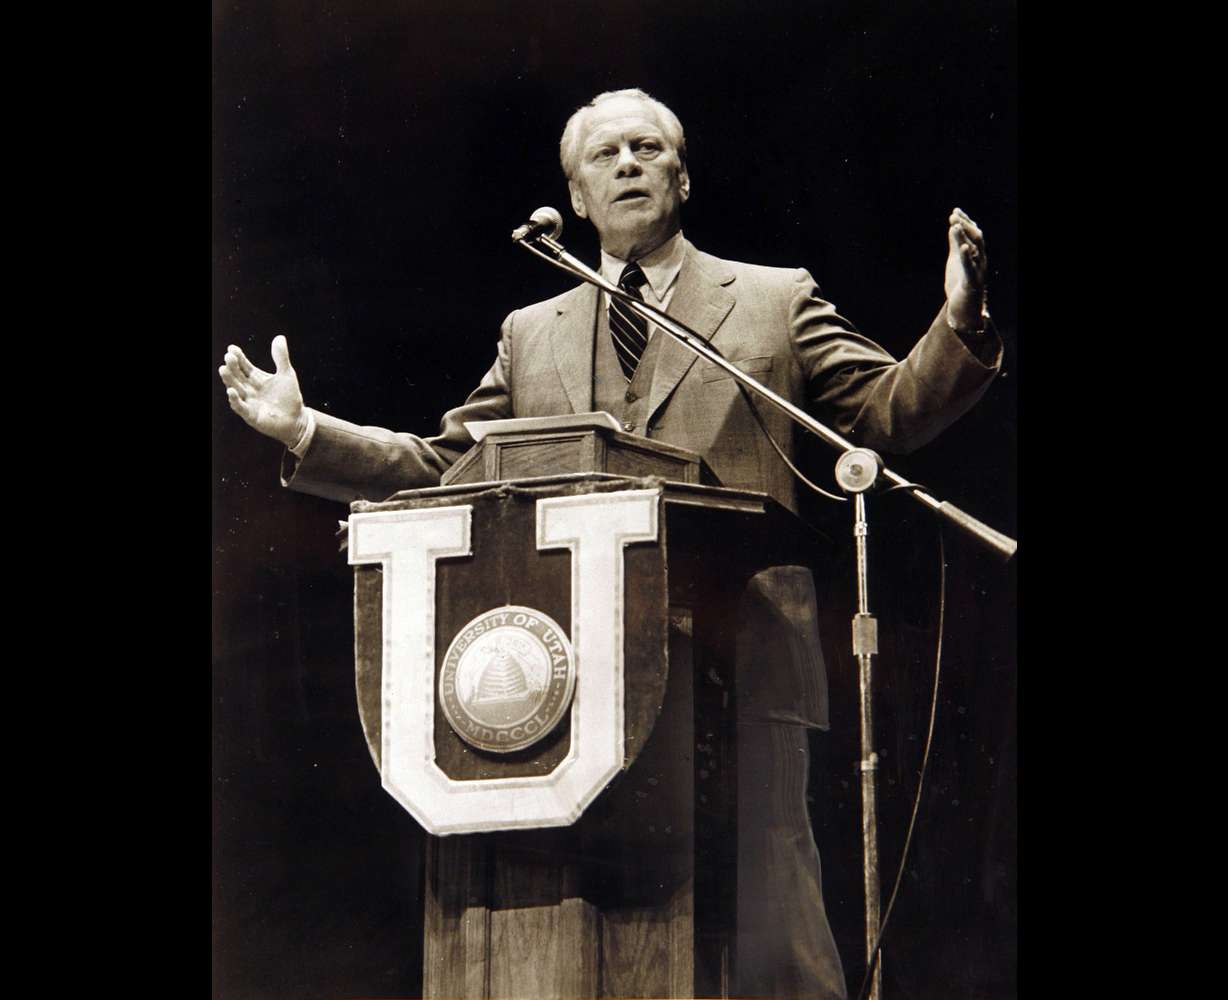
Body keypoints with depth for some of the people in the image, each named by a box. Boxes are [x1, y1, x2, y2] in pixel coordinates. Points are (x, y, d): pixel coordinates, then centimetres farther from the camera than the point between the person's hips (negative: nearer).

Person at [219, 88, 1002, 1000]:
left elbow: (888, 413, 6)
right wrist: (305, 432, 14)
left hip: (740, 663, -3)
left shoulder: (777, 301, 14)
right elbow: (440, 467, 23)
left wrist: (958, 326, -12)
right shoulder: (531, 335, 22)